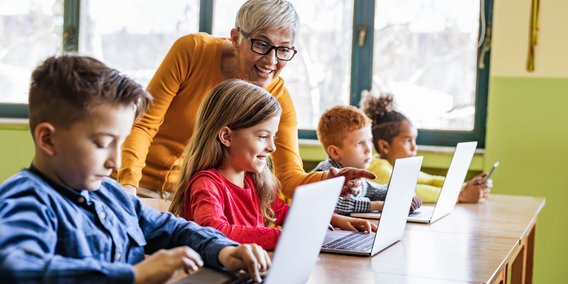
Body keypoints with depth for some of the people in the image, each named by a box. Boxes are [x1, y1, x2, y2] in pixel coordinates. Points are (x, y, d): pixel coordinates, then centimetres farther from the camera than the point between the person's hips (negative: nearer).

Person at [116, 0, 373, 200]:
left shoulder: (278, 98, -10)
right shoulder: (193, 50, -18)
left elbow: (289, 177, -14)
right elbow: (144, 124, -16)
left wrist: (324, 180, -36)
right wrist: (128, 184, -32)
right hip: (143, 185, -2)